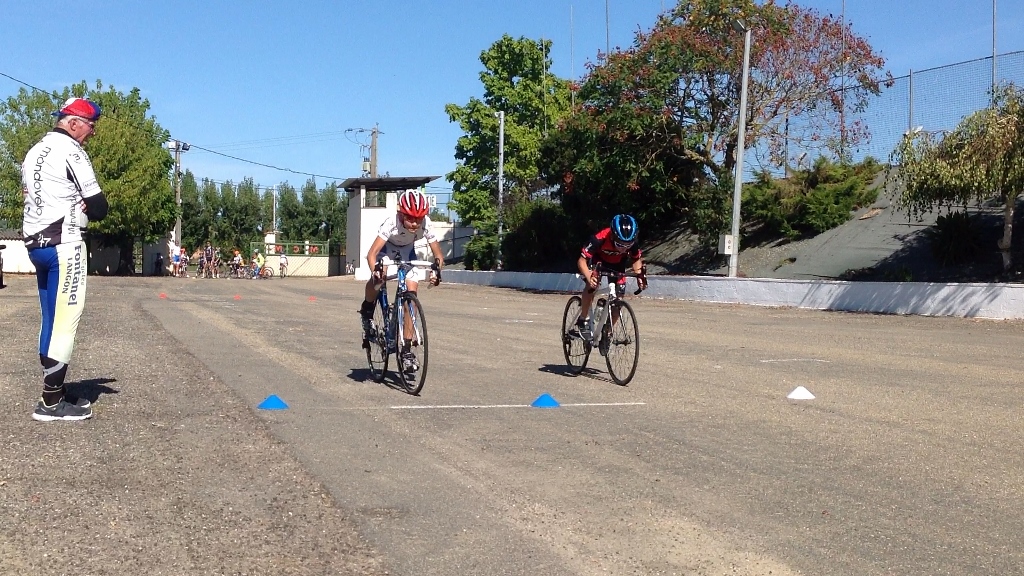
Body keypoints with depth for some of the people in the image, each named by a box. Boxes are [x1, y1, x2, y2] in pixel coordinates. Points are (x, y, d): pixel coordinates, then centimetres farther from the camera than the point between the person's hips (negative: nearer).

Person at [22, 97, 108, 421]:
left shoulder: (35, 151, 19)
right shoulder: (70, 150, -9)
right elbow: (99, 207, -11)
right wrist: (86, 208, 9)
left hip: (35, 243, 9)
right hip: (63, 244, -9)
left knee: (52, 320, 13)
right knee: (65, 320, -8)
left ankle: (54, 392, 17)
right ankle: (51, 402, -8)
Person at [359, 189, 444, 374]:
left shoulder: (426, 224, -30)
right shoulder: (391, 223, -37)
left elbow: (437, 253, -24)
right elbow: (372, 253, -42)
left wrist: (437, 269, -45)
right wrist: (375, 270, -61)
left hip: (408, 251, 2)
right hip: (387, 249, -2)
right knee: (378, 278, -33)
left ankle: (407, 349, -6)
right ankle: (366, 313, 0)